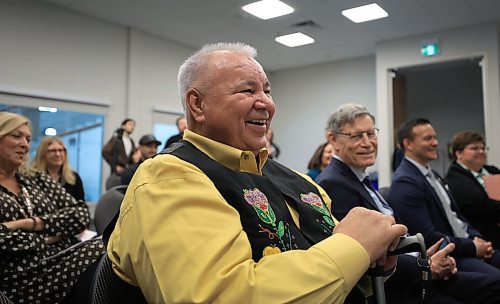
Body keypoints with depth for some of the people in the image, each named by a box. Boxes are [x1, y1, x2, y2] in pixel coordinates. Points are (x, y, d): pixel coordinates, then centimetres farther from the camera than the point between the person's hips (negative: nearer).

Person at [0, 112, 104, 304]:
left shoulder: (38, 179, 17)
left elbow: (81, 215, 4)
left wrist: (33, 223, -7)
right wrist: (46, 238, -3)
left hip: (64, 260, 5)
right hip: (21, 279, -4)